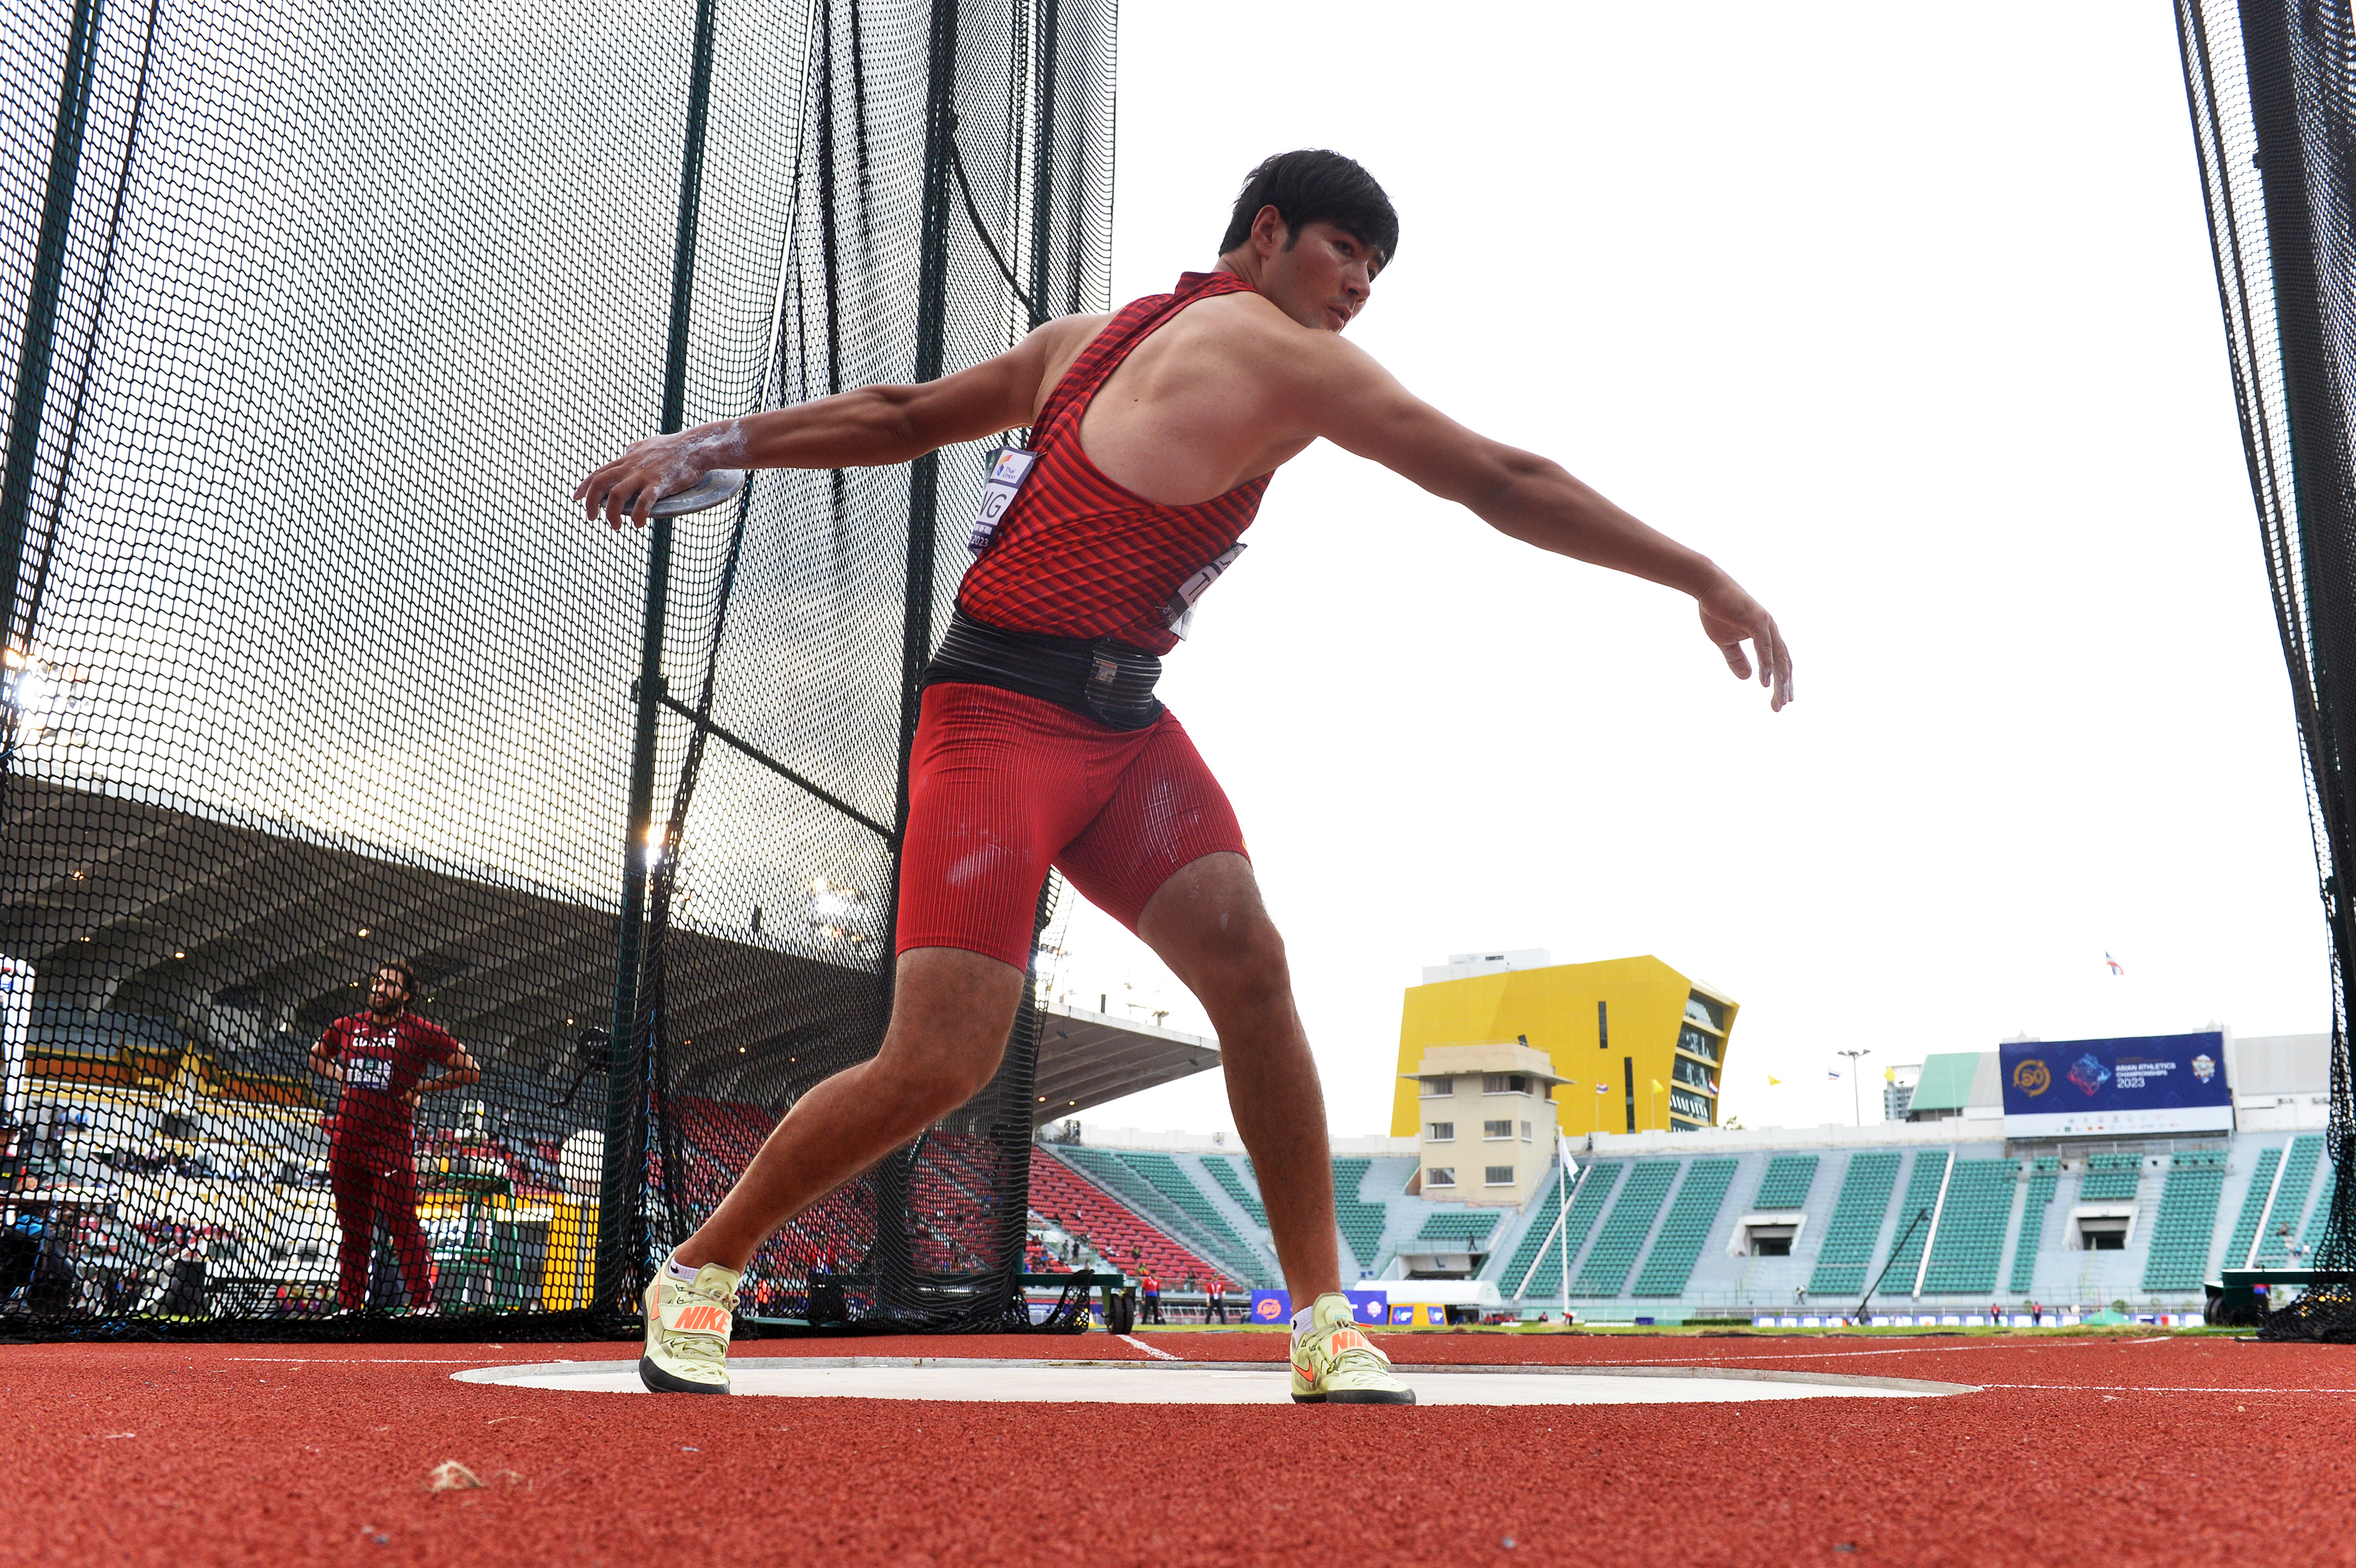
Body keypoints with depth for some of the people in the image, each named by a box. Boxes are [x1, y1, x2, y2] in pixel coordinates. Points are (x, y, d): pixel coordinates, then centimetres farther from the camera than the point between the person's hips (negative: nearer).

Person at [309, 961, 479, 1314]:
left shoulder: (421, 1032, -1)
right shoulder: (345, 1028, 11)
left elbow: (470, 1071, 1)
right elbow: (317, 1057, 32)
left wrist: (421, 1087, -3)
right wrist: (341, 1075, 12)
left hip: (392, 1143, -4)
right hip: (345, 1141, 4)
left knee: (404, 1227, -9)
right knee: (351, 1229, 11)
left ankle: (423, 1303, -5)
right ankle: (349, 1306, 18)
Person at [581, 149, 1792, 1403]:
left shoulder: (1089, 337, 17)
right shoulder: (1286, 359, -8)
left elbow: (904, 414, 17)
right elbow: (1503, 482, -8)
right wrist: (1705, 581, -4)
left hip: (1122, 723, 9)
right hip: (1003, 717, -9)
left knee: (1247, 960, -10)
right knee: (939, 1061, -10)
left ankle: (1323, 1321, -8)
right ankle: (697, 1274, 12)